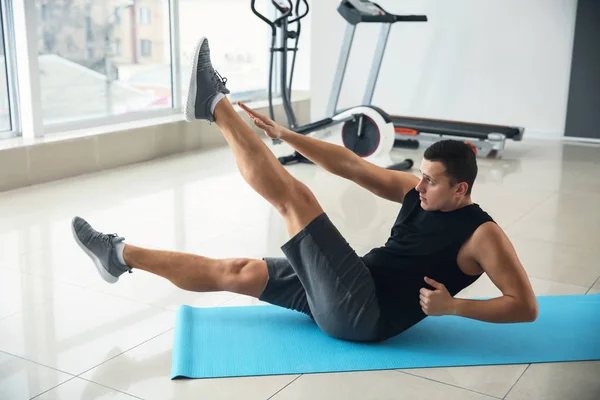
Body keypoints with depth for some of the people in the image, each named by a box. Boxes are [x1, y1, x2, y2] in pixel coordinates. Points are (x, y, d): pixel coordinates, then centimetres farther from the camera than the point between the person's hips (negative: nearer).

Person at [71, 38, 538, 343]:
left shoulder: (482, 235, -9)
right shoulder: (418, 191, 10)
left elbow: (526, 307, -10)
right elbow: (349, 165, 7)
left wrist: (453, 306, -20)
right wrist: (283, 133, 1)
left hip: (364, 314, -7)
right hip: (345, 297, 7)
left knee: (294, 198, -16)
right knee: (237, 271, 1)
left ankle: (216, 105, -6)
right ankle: (121, 255, 10)